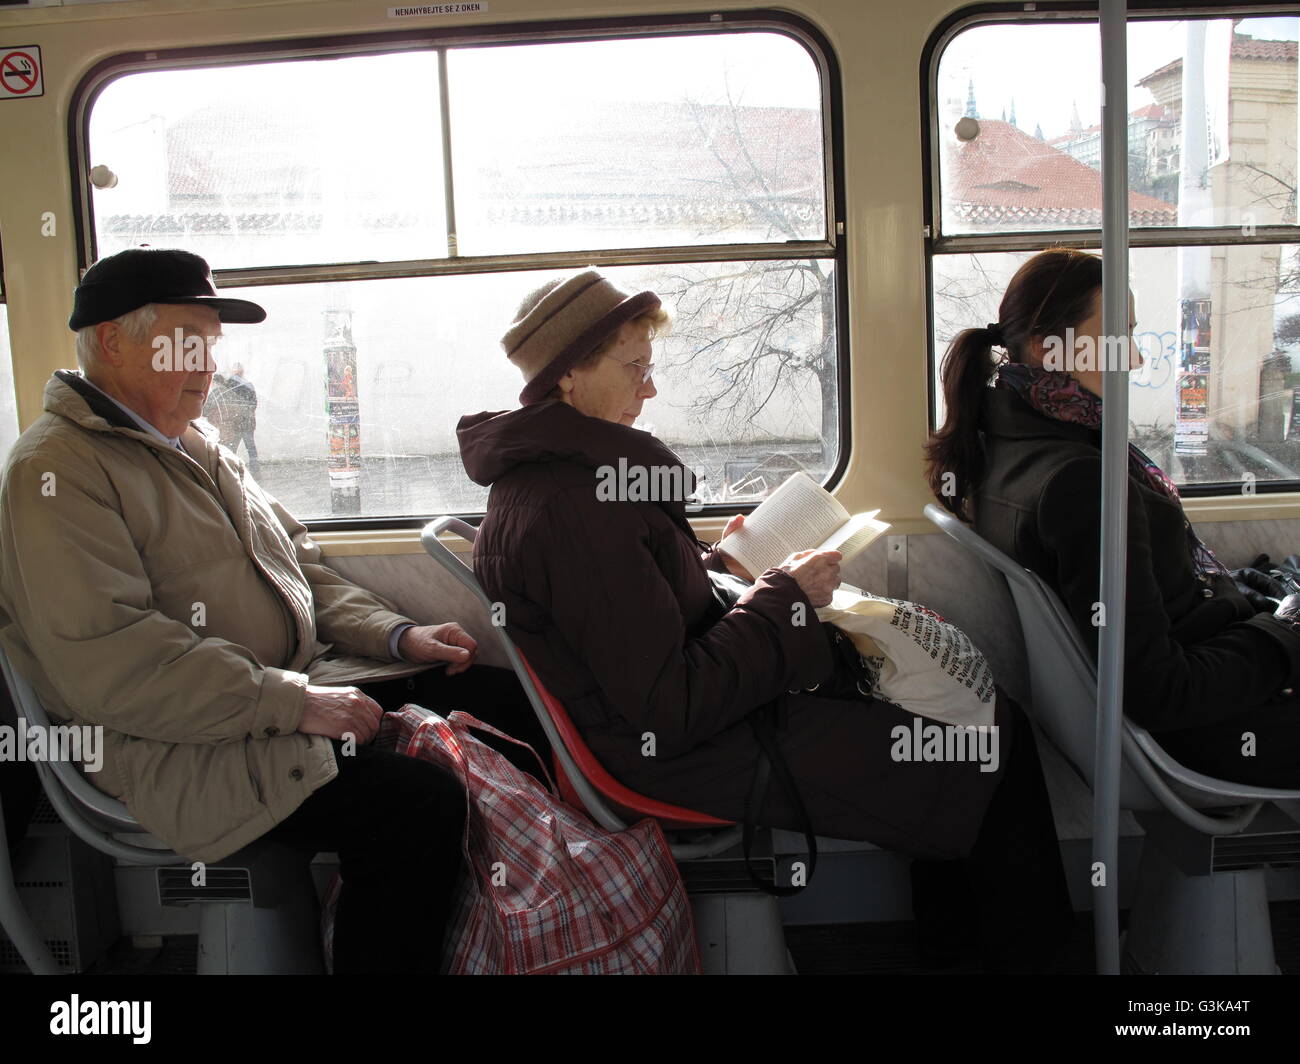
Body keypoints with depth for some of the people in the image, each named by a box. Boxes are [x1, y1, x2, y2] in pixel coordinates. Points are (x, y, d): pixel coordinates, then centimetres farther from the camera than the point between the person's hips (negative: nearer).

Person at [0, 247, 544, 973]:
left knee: (506, 701, -4)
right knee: (420, 809, -29)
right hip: (187, 744, -9)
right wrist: (292, 703, -23)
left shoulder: (198, 450, 20)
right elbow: (108, 663, -22)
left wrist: (397, 635, 5)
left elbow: (299, 563, 22)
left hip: (301, 687, 9)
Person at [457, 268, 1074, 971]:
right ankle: (1027, 948, 22)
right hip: (692, 754, -11)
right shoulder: (572, 508, -27)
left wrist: (715, 564, 5)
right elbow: (670, 712, -26)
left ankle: (948, 920, 28)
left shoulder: (543, 472, 6)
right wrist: (784, 598, -17)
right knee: (995, 740, -4)